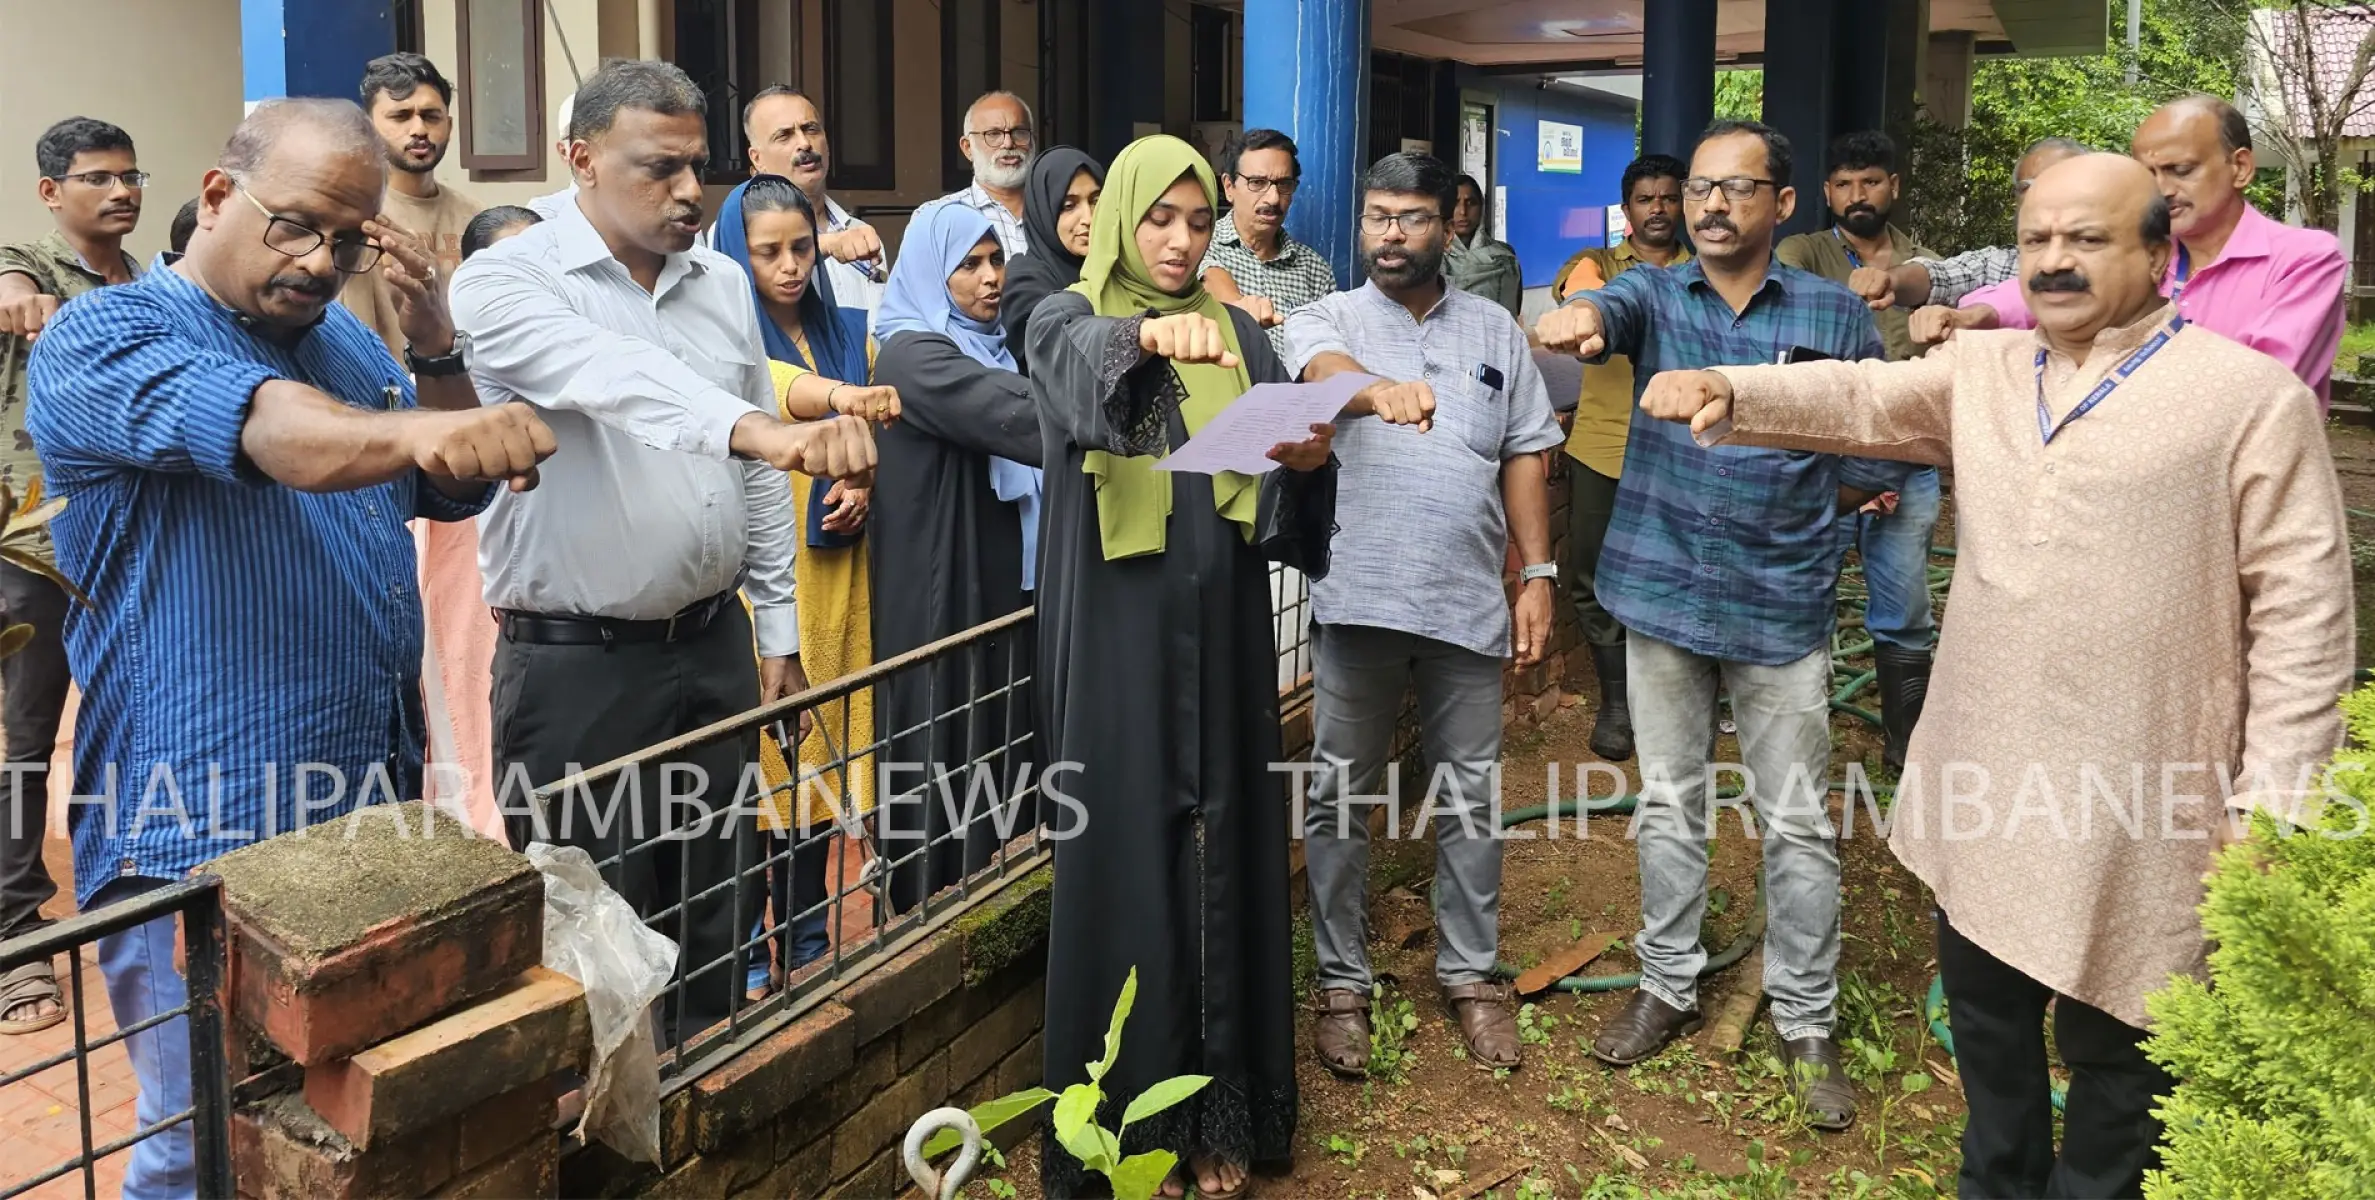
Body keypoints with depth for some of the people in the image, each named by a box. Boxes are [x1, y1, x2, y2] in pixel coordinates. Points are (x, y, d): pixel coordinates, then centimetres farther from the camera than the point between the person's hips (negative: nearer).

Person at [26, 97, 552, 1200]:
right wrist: (415, 431, -52)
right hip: (205, 837, -7)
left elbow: (451, 497, 16)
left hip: (377, 799, 7)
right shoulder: (100, 342, -11)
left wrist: (437, 352, -2)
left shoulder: (343, 337, 11)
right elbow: (268, 430, -32)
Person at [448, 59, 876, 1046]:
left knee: (717, 922, 14)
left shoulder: (723, 282, 8)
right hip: (575, 666, -5)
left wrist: (778, 634, 12)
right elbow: (617, 381, -32)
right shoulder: (508, 282, -11)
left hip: (713, 647, 6)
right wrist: (763, 431, -49)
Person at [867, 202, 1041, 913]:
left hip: (1006, 583, 8)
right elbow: (1025, 415, -30)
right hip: (943, 594, -8)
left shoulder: (991, 347, 14)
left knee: (1004, 744, 12)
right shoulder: (915, 355, -15)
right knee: (949, 755, -1)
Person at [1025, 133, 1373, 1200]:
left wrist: (1310, 460, -20)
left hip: (1221, 641, 3)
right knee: (1124, 858, 1)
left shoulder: (1239, 336, 11)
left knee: (1223, 859, 7)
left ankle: (1219, 1113, 19)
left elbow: (1285, 507, 3)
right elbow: (1083, 371, -26)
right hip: (1115, 643, -3)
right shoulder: (1068, 321, 2)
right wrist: (1150, 335, -46)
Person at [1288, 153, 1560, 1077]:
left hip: (1469, 601, 2)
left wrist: (1538, 573, 4)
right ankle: (1342, 982, 20)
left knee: (1470, 797, 10)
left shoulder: (1495, 330, 11)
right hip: (1358, 597, -2)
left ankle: (1470, 973, 25)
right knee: (1341, 798, 6)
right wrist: (1385, 386, -46)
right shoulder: (1328, 318, 1)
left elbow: (1525, 454, 12)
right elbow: (1323, 370, -23)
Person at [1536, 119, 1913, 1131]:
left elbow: (1875, 461, 5)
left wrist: (1783, 506, 1)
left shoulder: (1837, 315, -1)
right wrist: (1575, 318, -46)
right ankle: (1667, 989, 30)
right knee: (1669, 808, 14)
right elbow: (1606, 307, -25)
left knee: (1796, 826, 6)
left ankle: (1806, 1025, 20)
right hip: (1662, 594, 2)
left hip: (1783, 608, -1)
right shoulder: (1655, 295, 1)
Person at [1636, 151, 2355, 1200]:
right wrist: (1728, 390, -23)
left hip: (2131, 798, -5)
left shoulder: (2253, 397, -8)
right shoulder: (1980, 370, 9)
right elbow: (1855, 398, -3)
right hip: (1981, 778, 5)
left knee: (2110, 1045, 9)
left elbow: (2301, 607, -9)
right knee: (1984, 1002, 21)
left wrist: (2272, 801, -12)